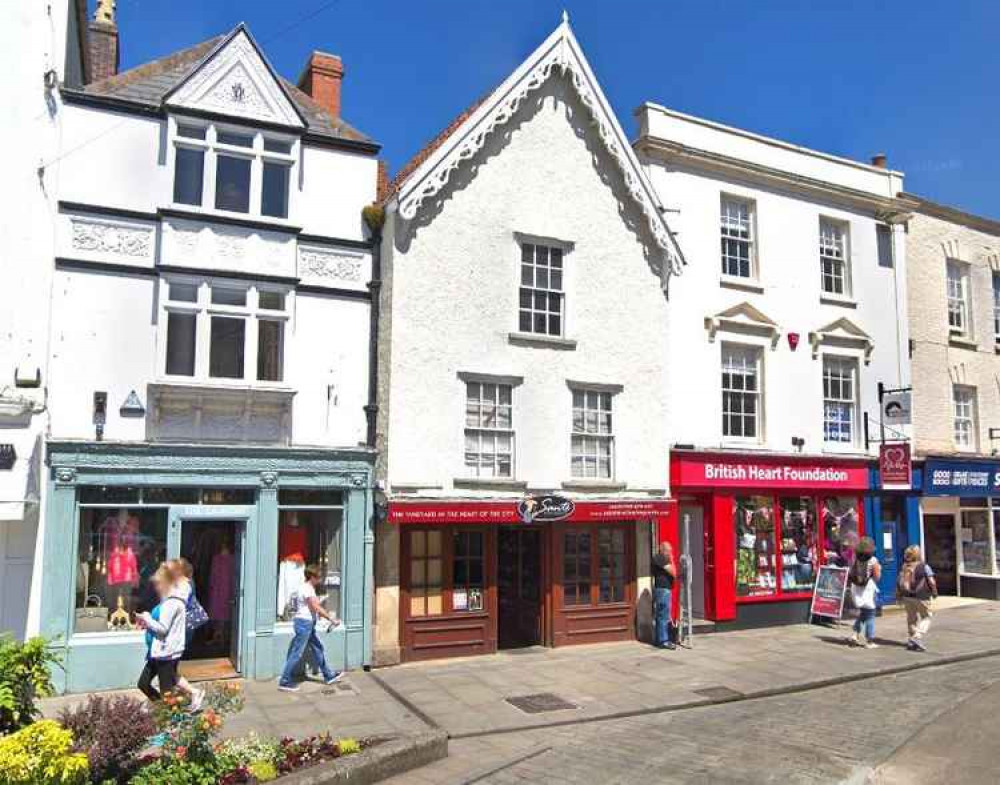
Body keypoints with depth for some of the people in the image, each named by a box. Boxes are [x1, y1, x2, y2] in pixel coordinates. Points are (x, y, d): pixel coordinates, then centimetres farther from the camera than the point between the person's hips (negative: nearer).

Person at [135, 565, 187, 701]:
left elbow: (163, 628, -22)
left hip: (167, 653, -10)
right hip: (159, 651, 10)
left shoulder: (172, 603, -19)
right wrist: (147, 623, 7)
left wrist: (146, 618, -10)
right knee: (143, 684, 15)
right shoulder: (167, 600, 13)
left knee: (166, 692, -1)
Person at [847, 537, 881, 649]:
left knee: (862, 613, 21)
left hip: (857, 590, 4)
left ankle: (856, 634, 10)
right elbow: (877, 577, -10)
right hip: (868, 591, -4)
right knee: (870, 616, 6)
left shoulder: (855, 559, -1)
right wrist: (879, 569, 7)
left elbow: (850, 574, 3)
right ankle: (869, 642, 10)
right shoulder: (873, 561, -13)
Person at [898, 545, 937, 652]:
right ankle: (917, 637, -8)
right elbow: (931, 581, -15)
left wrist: (900, 595, 17)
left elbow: (899, 582, 6)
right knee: (926, 617, 10)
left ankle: (912, 642, 22)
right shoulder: (924, 566, -9)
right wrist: (934, 592, 2)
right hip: (921, 597, -5)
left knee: (911, 618, 16)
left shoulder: (904, 567, 5)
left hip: (907, 597, 5)